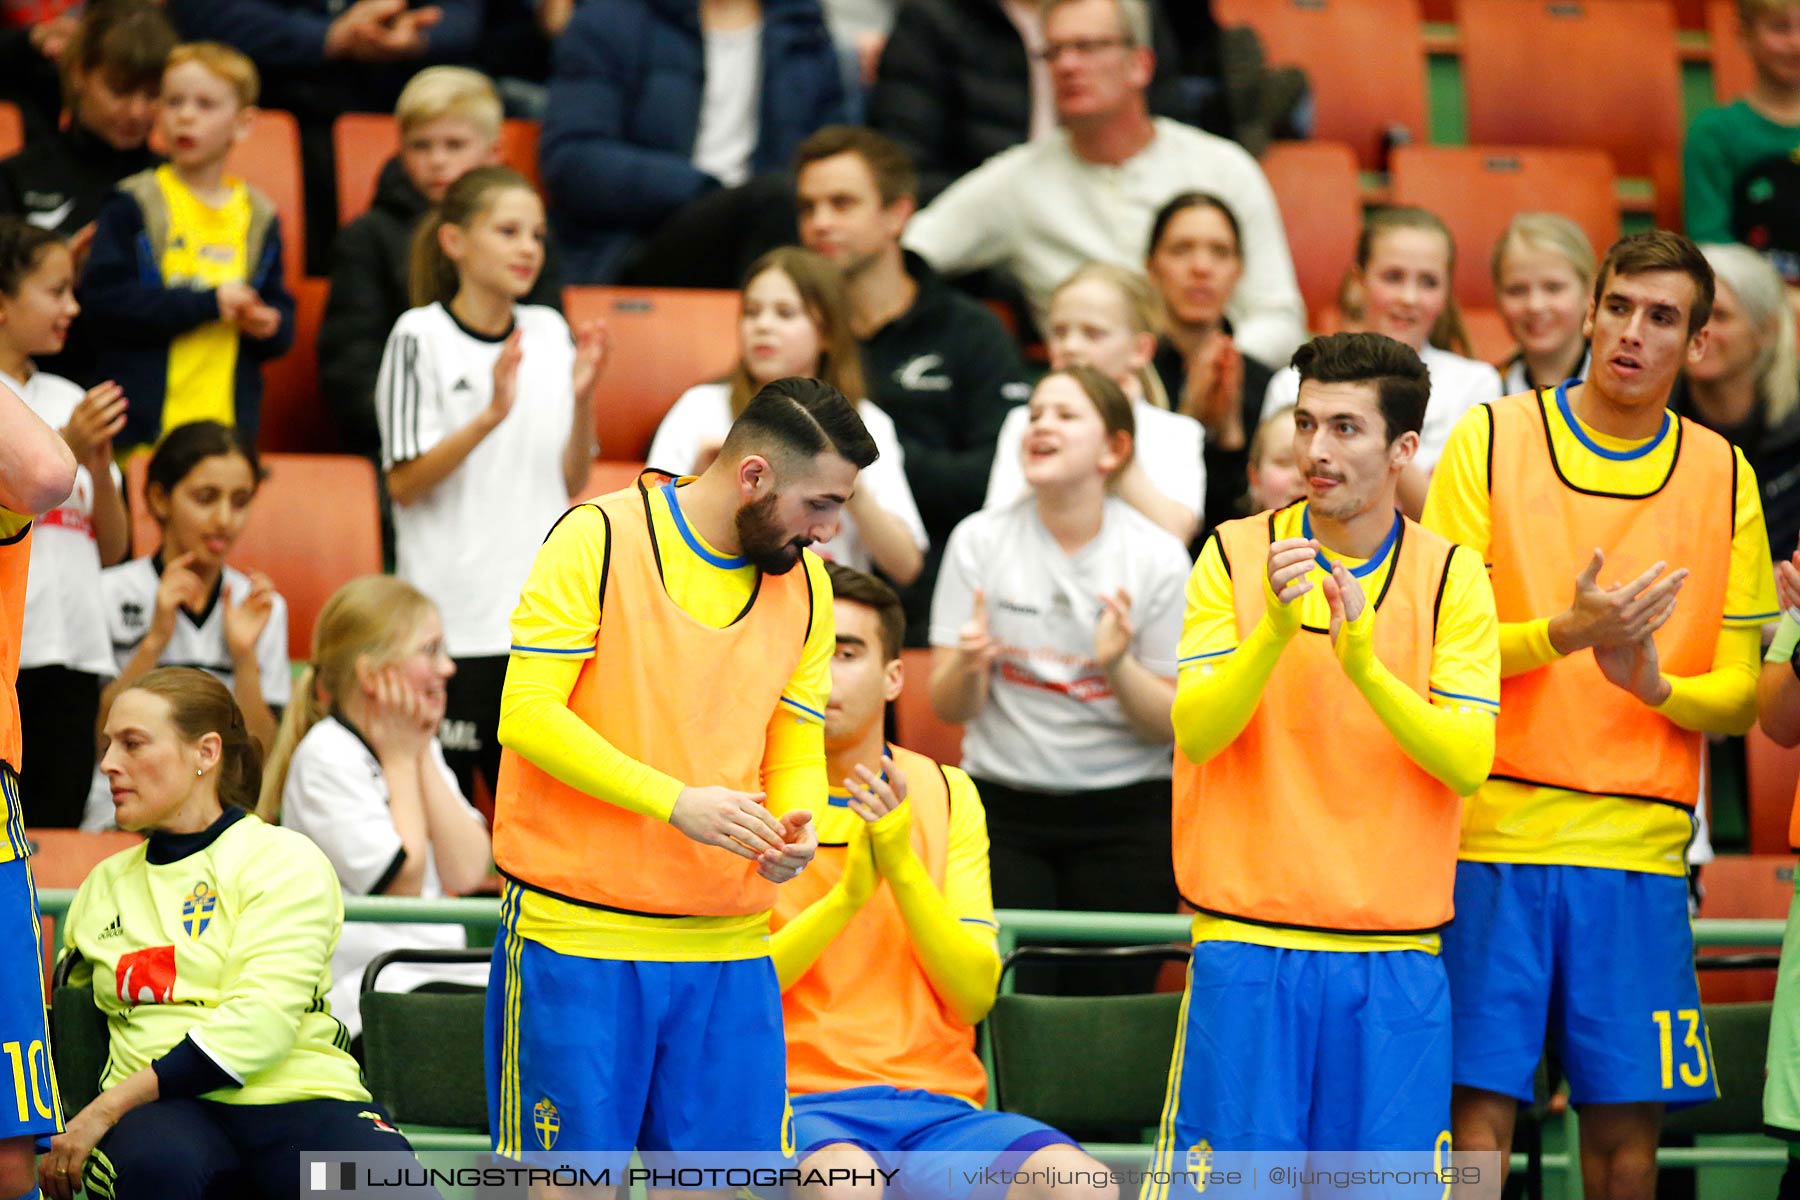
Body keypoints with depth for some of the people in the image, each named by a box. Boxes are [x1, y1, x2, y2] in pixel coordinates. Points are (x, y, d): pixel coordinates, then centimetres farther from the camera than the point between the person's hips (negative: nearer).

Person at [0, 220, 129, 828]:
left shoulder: (69, 399, 16)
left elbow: (112, 549, 16)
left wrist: (101, 466, 0)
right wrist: (65, 450, -14)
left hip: (74, 648, 6)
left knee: (60, 822, 3)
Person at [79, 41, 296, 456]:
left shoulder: (259, 217, 13)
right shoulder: (131, 206, 3)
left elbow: (283, 326, 17)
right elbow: (104, 301, -9)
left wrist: (266, 326, -8)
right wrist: (208, 303, -10)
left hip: (230, 421, 3)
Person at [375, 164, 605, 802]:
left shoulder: (550, 333, 9)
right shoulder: (420, 337, -6)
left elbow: (572, 482, 11)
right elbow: (404, 482, -10)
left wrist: (583, 400, -6)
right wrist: (490, 417, -21)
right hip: (451, 619, -5)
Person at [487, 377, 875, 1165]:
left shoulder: (804, 583, 11)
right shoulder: (598, 539, -6)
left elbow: (797, 753, 16)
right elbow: (527, 712, -12)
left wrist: (792, 832, -8)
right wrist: (676, 802, -20)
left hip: (730, 952, 5)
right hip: (577, 938, -5)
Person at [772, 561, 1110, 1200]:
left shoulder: (946, 794, 13)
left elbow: (976, 994, 3)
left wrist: (901, 865, -9)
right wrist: (846, 896, -16)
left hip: (937, 1102, 3)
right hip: (800, 1100, -3)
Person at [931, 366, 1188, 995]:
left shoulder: (1157, 557, -2)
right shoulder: (981, 540, 1)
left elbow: (1171, 725, -2)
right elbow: (950, 708, 0)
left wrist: (1118, 666, -20)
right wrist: (967, 665, -22)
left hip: (1124, 809, -1)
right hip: (1004, 803, 1)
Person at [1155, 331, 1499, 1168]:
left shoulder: (1451, 578, 3)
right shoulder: (1237, 554, 3)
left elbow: (1468, 763, -7)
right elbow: (1195, 733, -7)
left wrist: (1365, 665, -22)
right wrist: (1275, 630, -23)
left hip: (1395, 958, 1)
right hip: (1248, 944, -1)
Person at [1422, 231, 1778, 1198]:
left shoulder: (1723, 475, 9)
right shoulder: (1492, 438, 2)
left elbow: (1741, 693, 8)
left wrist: (1654, 682, -14)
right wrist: (1567, 632, -19)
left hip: (1640, 847, 2)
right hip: (1495, 833, -2)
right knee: (1480, 1109, -6)